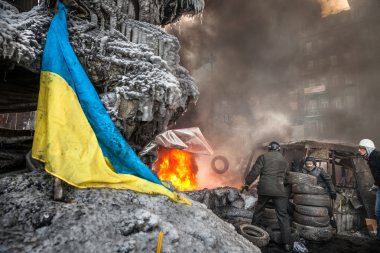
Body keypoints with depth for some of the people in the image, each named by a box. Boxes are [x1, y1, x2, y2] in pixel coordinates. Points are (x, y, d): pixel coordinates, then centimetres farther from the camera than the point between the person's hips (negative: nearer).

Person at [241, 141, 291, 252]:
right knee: (283, 216, 6)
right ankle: (287, 243, 5)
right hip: (279, 189, 2)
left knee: (258, 210, 17)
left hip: (264, 188, -1)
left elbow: (255, 171, -5)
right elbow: (283, 176, 19)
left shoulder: (263, 156, 2)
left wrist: (247, 183, 3)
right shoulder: (284, 160, 13)